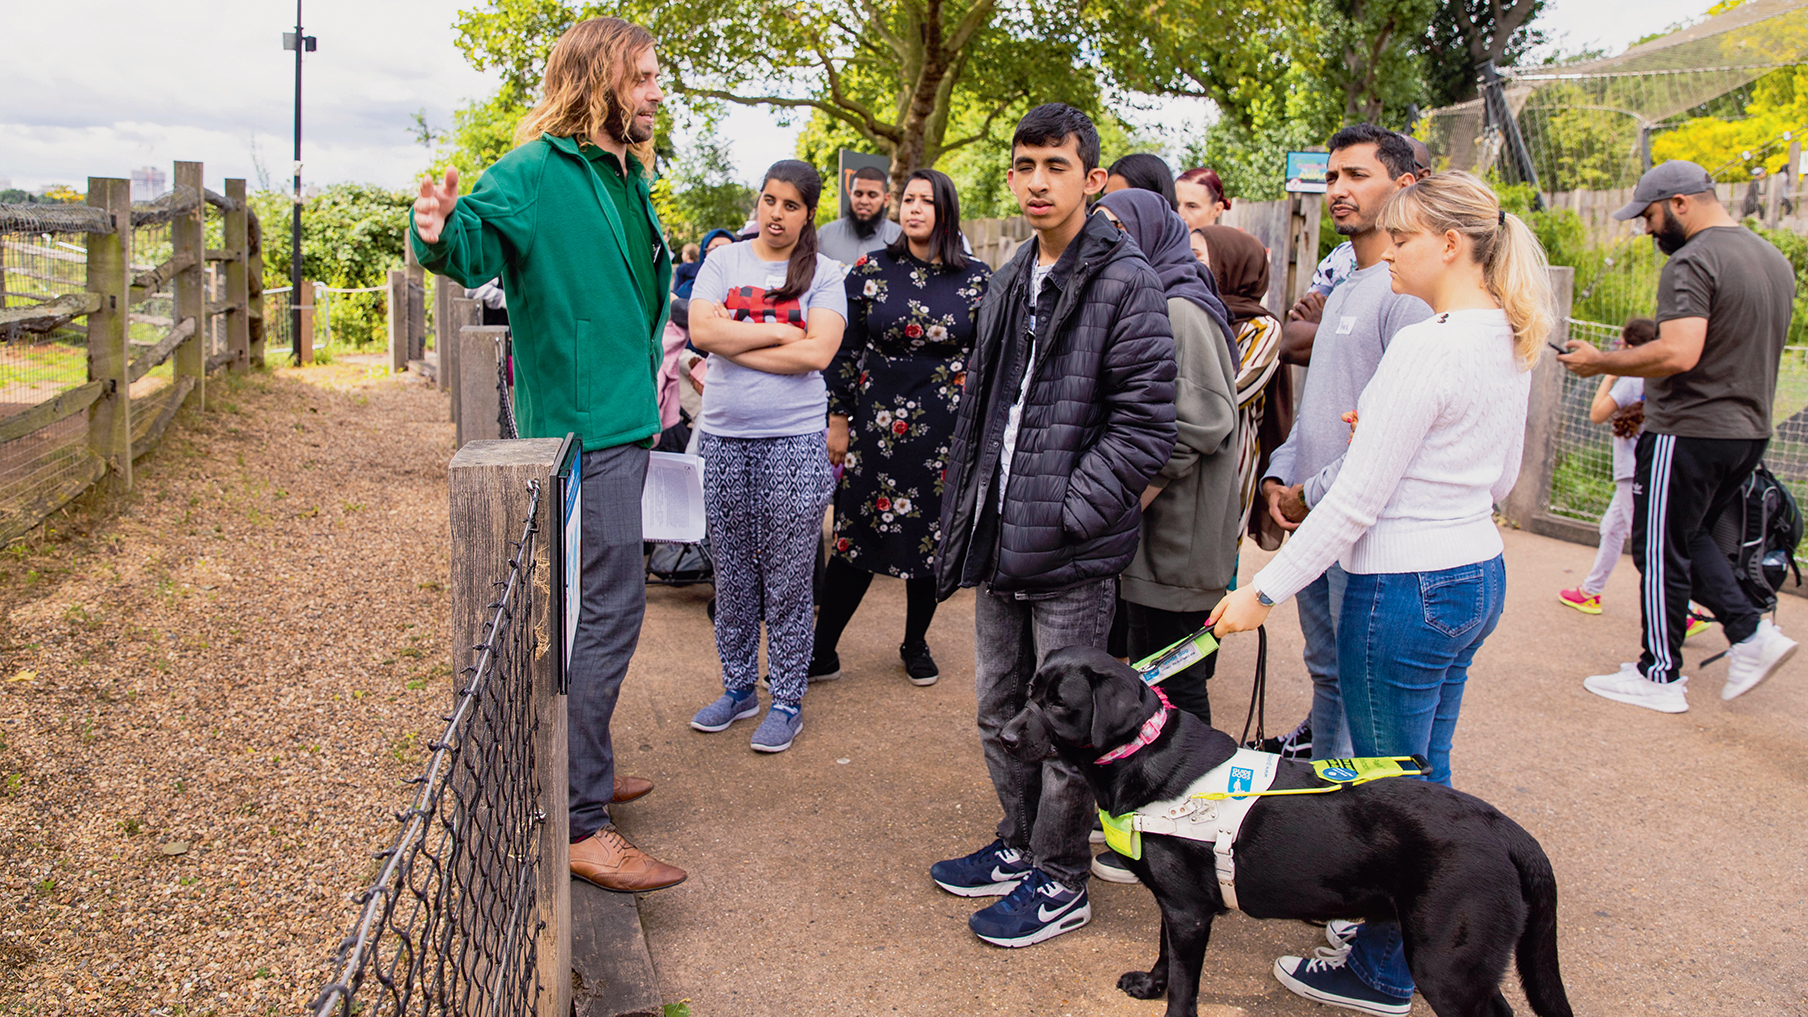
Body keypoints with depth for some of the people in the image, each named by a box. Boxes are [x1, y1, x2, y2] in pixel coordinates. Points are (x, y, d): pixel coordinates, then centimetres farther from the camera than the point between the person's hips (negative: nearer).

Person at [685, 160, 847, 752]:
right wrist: (779, 331, -8)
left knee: (788, 583, 3)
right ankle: (738, 687, 26)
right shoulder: (724, 261, 9)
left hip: (794, 442, -2)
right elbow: (702, 332, -7)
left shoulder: (823, 273, 3)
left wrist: (736, 341, -8)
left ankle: (787, 699, 16)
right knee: (731, 577, 11)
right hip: (724, 440, 3)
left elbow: (816, 352, -12)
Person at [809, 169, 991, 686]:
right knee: (858, 536, 1)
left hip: (947, 429, 1)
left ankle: (916, 644, 28)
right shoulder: (870, 270, 2)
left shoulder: (978, 278, 2)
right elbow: (846, 351, 4)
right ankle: (821, 651, 11)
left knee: (932, 537, 9)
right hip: (879, 424, 0)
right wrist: (839, 420, 2)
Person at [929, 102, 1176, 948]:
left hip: (1073, 556, -8)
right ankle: (1021, 845, 37)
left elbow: (1145, 425, -16)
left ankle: (1059, 882, 21)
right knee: (1000, 711, 18)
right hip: (1002, 546, 8)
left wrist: (1065, 513, -18)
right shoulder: (1010, 284, 13)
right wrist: (967, 524, 13)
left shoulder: (1125, 284, -11)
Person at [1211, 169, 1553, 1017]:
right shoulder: (1509, 343, 7)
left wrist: (1263, 591, -13)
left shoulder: (1424, 347, -21)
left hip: (1408, 590, -9)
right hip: (1478, 574, 9)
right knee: (1427, 776, 21)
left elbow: (1355, 502, -20)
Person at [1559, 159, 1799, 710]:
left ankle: (1660, 675, 10)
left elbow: (1679, 354, -29)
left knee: (1661, 552, 2)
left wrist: (1600, 362, -15)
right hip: (1750, 431, 9)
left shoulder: (1692, 261, -17)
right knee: (1690, 538, 22)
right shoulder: (1775, 260, 14)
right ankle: (1751, 633, 11)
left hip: (1690, 434, -9)